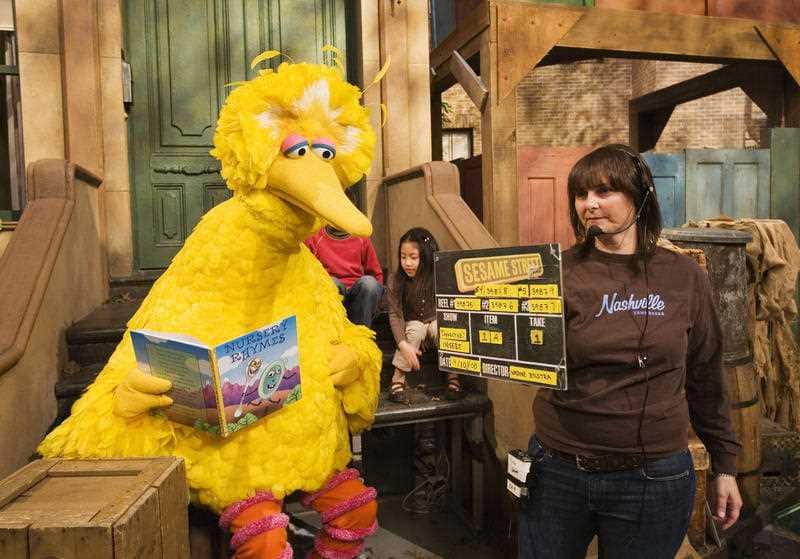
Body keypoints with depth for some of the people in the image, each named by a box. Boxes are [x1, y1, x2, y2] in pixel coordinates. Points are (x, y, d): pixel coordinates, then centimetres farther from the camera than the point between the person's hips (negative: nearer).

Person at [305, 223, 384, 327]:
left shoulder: (361, 239, 10)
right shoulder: (313, 238, 5)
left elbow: (377, 275, 16)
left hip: (356, 295, 1)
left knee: (369, 282, -29)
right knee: (331, 283, -32)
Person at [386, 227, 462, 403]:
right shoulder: (395, 281, -15)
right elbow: (395, 314, -19)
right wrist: (403, 344, -31)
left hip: (438, 321, 0)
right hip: (413, 324, 0)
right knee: (416, 329, -31)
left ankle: (453, 375, -17)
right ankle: (398, 377, -22)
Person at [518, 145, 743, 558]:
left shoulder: (684, 276, -1)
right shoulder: (560, 272, -6)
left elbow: (706, 377, 7)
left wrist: (724, 465, 10)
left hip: (655, 478, 1)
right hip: (558, 469, 0)